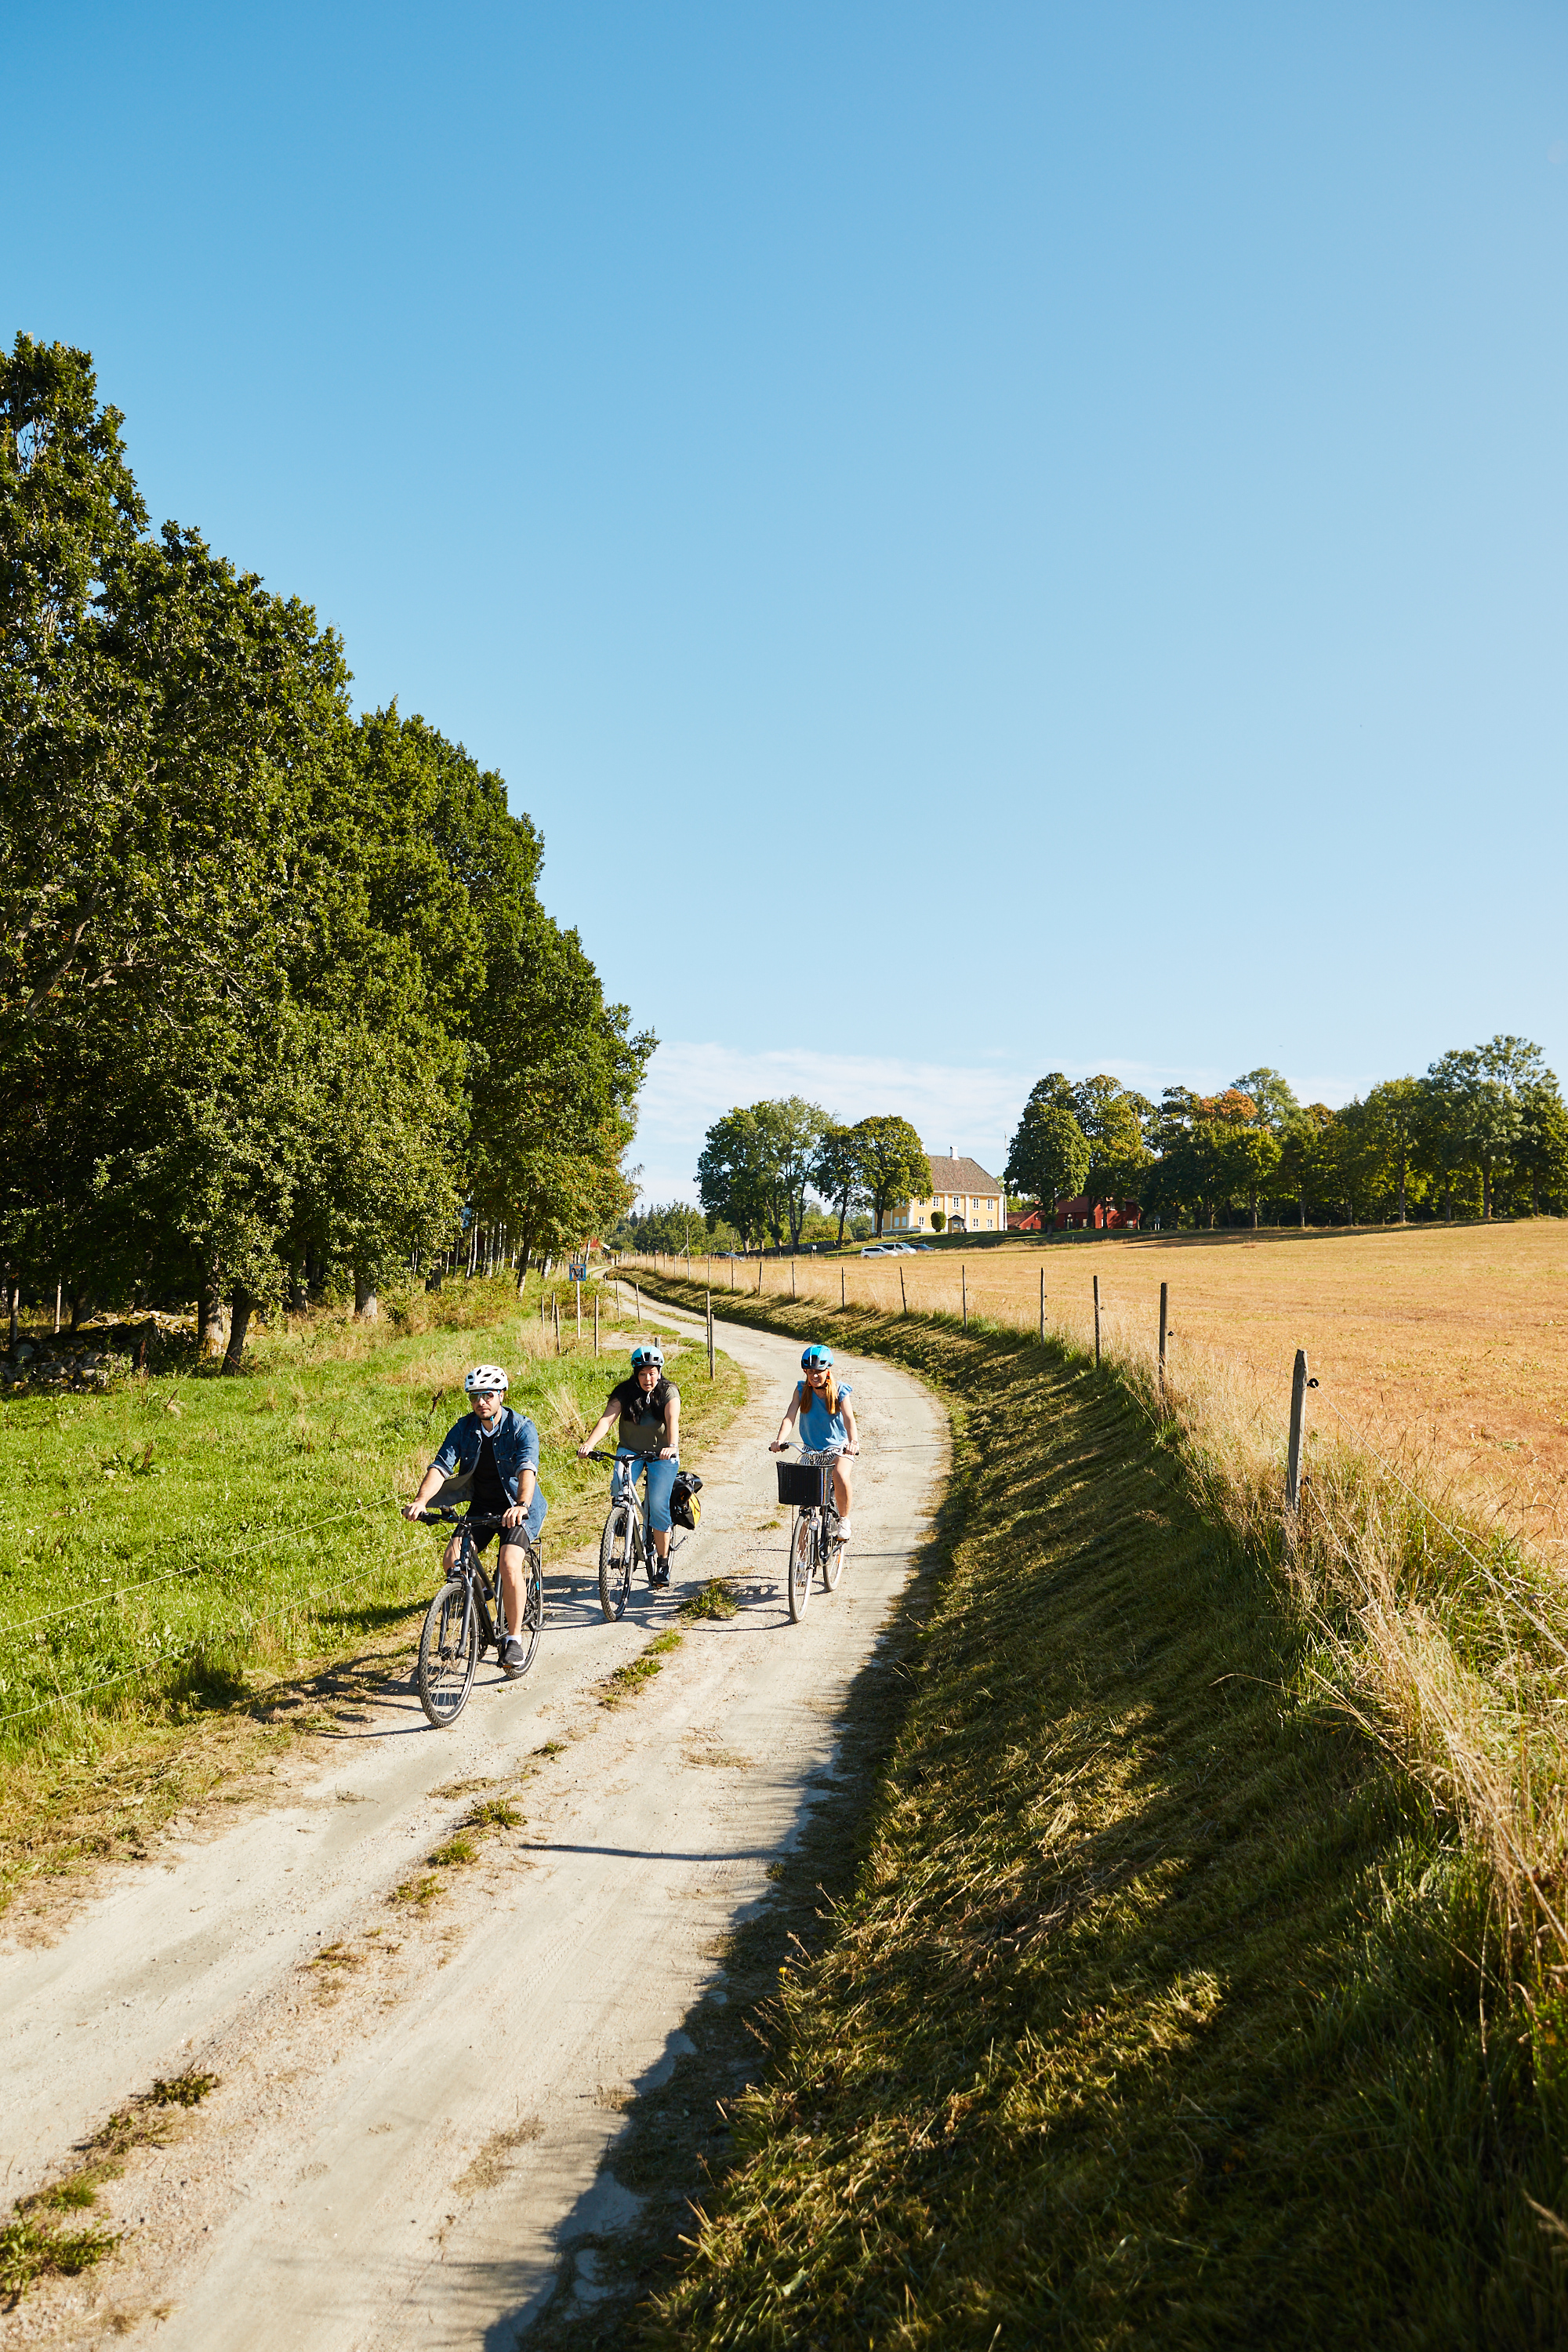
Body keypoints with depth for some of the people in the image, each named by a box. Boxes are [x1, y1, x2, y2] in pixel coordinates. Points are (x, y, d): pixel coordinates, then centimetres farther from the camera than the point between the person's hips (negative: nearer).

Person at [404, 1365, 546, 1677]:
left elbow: (527, 1469, -33)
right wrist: (420, 1501, -35)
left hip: (518, 1508, -4)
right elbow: (441, 1466, -17)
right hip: (482, 1506, 4)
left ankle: (514, 1641, -11)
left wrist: (522, 1505, -52)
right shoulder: (464, 1428, -6)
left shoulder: (521, 1428, -17)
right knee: (452, 1561, -16)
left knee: (510, 1564, -25)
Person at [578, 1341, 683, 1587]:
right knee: (619, 1487, -27)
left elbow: (672, 1420, -28)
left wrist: (672, 1446, -48)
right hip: (630, 1451, 1)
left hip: (662, 1454, -1)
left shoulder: (668, 1392, -12)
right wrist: (588, 1443, -40)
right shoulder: (625, 1392, -9)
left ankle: (663, 1561, 4)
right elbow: (606, 1418, -22)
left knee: (658, 1504, -11)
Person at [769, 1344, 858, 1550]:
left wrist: (853, 1441, -44)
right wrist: (779, 1440, -34)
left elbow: (848, 1417, -25)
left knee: (841, 1477, -30)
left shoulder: (839, 1391, -11)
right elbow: (790, 1416, -16)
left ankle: (844, 1519, -8)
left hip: (838, 1447, -3)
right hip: (811, 1449, 3)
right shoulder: (802, 1390, -5)